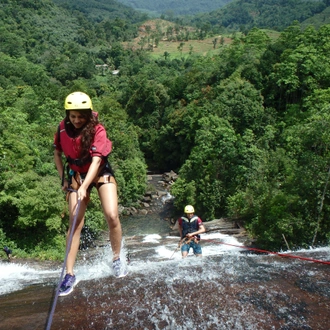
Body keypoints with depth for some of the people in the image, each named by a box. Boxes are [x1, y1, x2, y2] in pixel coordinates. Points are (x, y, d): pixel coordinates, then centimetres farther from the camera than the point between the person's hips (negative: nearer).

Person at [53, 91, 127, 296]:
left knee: (112, 215, -18)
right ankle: (70, 274, -3)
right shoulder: (63, 128, -9)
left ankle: (117, 259, 6)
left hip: (101, 173, -2)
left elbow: (96, 161, -30)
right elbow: (57, 153, 7)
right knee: (75, 222, -8)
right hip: (77, 174, 2)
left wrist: (84, 187, -41)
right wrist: (63, 178, -1)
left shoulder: (98, 130, -21)